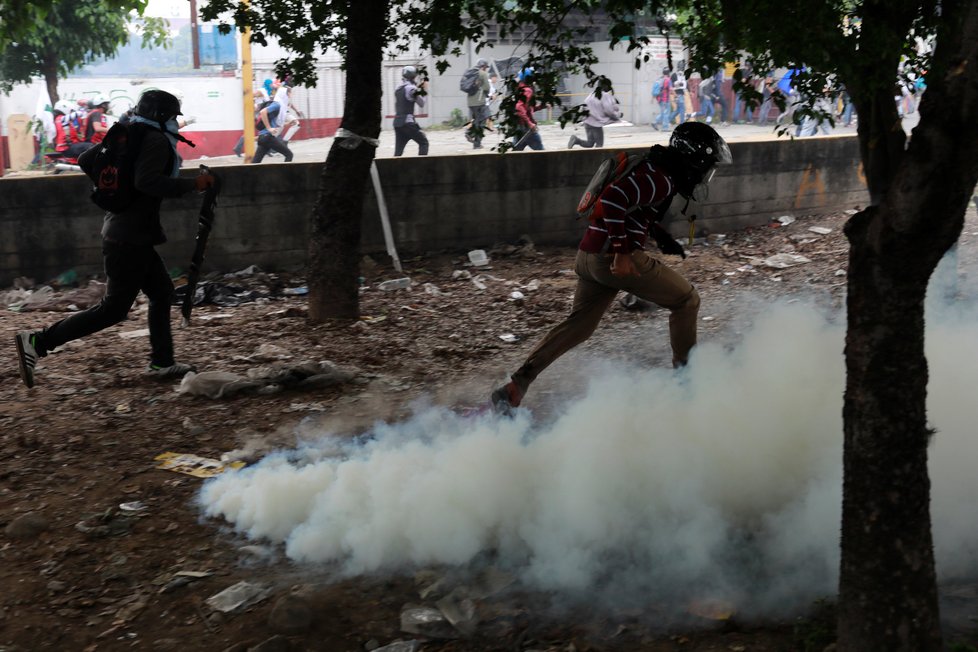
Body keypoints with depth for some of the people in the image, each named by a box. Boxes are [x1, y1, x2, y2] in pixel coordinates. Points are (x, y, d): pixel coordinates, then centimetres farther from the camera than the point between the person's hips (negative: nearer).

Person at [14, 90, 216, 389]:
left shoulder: (127, 137, 12)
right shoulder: (157, 141, -13)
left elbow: (86, 160, 13)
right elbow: (146, 181, -28)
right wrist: (192, 184, -22)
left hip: (120, 231, 10)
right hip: (131, 237, -10)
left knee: (162, 292, 17)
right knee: (113, 309, -6)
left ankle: (161, 362, 22)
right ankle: (38, 342, -6)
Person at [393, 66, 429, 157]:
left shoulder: (398, 88, 15)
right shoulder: (411, 88, -8)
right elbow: (421, 103, -2)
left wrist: (418, 88, 19)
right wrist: (423, 90, 10)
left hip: (397, 122, 7)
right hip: (408, 122, -7)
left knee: (398, 152, 5)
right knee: (423, 142, 4)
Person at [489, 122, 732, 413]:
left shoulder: (652, 168, 18)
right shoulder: (661, 179, -13)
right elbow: (613, 198, -26)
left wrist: (660, 236, 23)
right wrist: (622, 252, -26)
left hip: (590, 255, 10)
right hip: (614, 257, -10)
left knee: (577, 326, 16)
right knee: (687, 300, 6)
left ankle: (513, 389, 10)